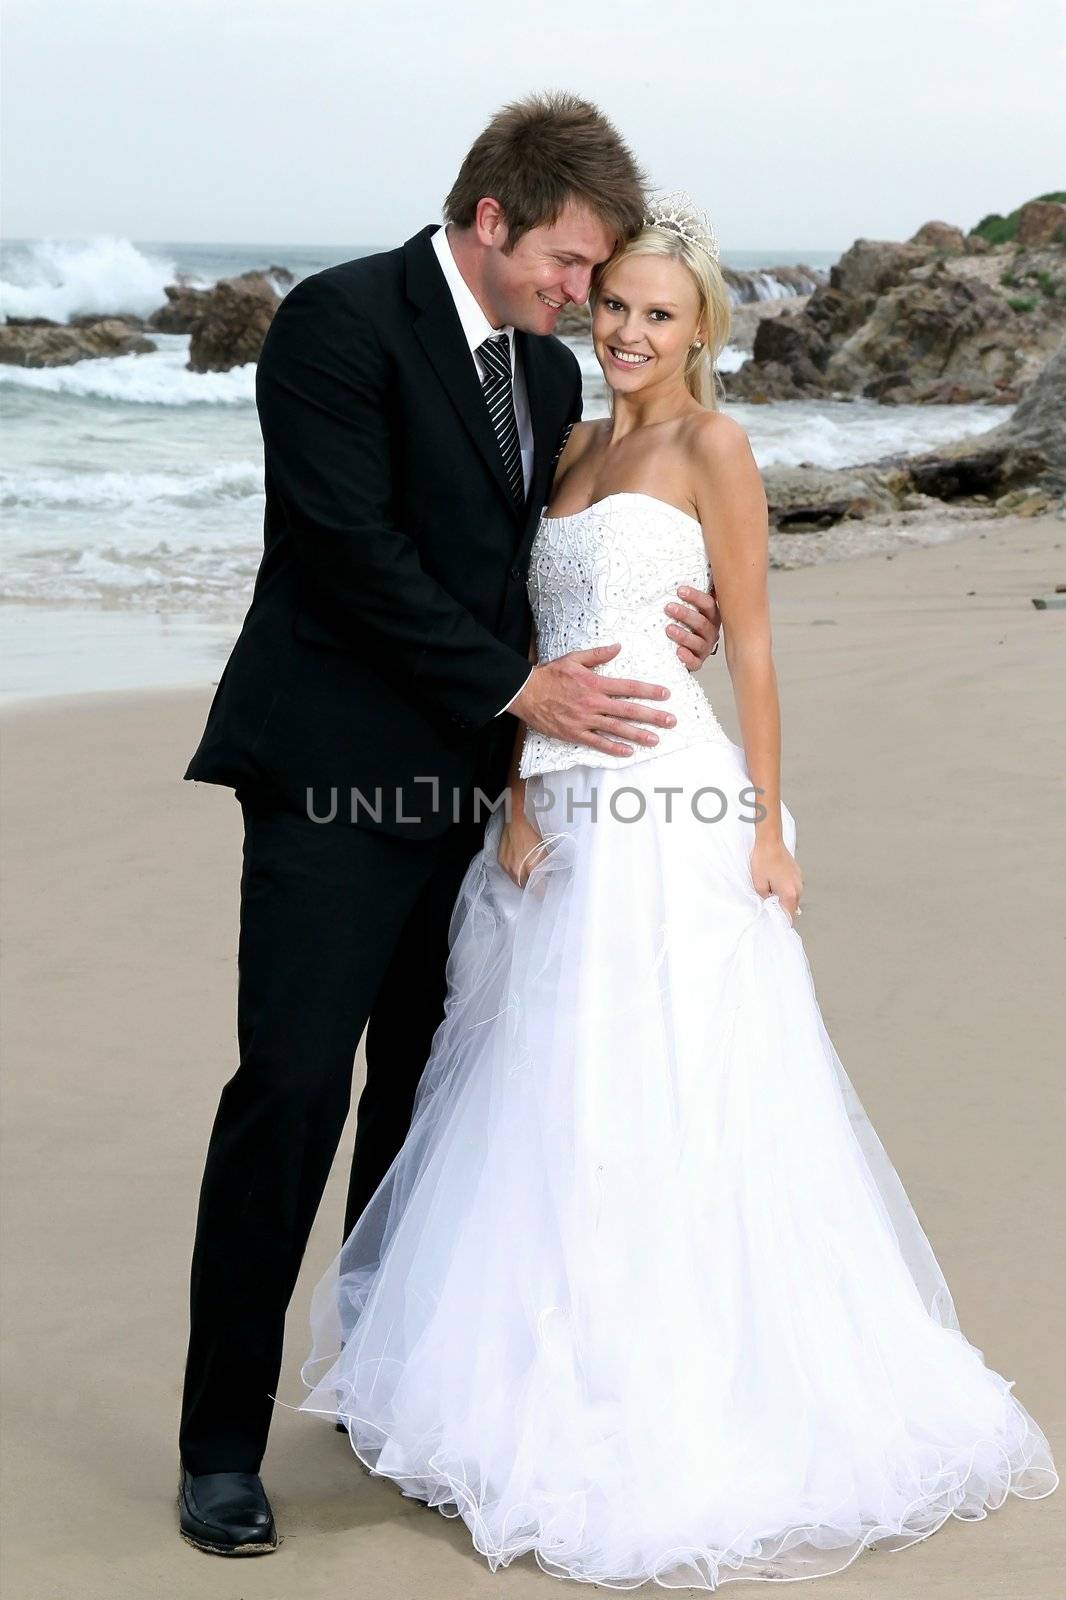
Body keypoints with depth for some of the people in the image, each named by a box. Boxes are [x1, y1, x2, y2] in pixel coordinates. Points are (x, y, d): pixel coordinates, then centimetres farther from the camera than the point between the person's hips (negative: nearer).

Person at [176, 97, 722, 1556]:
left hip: (466, 782, 7)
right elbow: (357, 551, -16)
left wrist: (646, 621, 0)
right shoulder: (342, 320, -10)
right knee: (291, 1090, -8)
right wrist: (519, 689, -15)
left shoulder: (549, 370, 14)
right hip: (340, 780, -7)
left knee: (426, 1093, 11)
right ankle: (222, 1446, 2)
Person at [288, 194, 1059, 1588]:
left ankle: (667, 1404, 6)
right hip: (565, 806, 7)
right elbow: (541, 639, 10)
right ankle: (561, 1381, 24)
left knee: (645, 1100, -4)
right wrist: (520, 797, -2)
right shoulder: (577, 446, 16)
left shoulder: (710, 444, -4)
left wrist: (766, 824, -11)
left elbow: (751, 643, -7)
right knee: (543, 1094, 11)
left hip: (667, 810, -7)